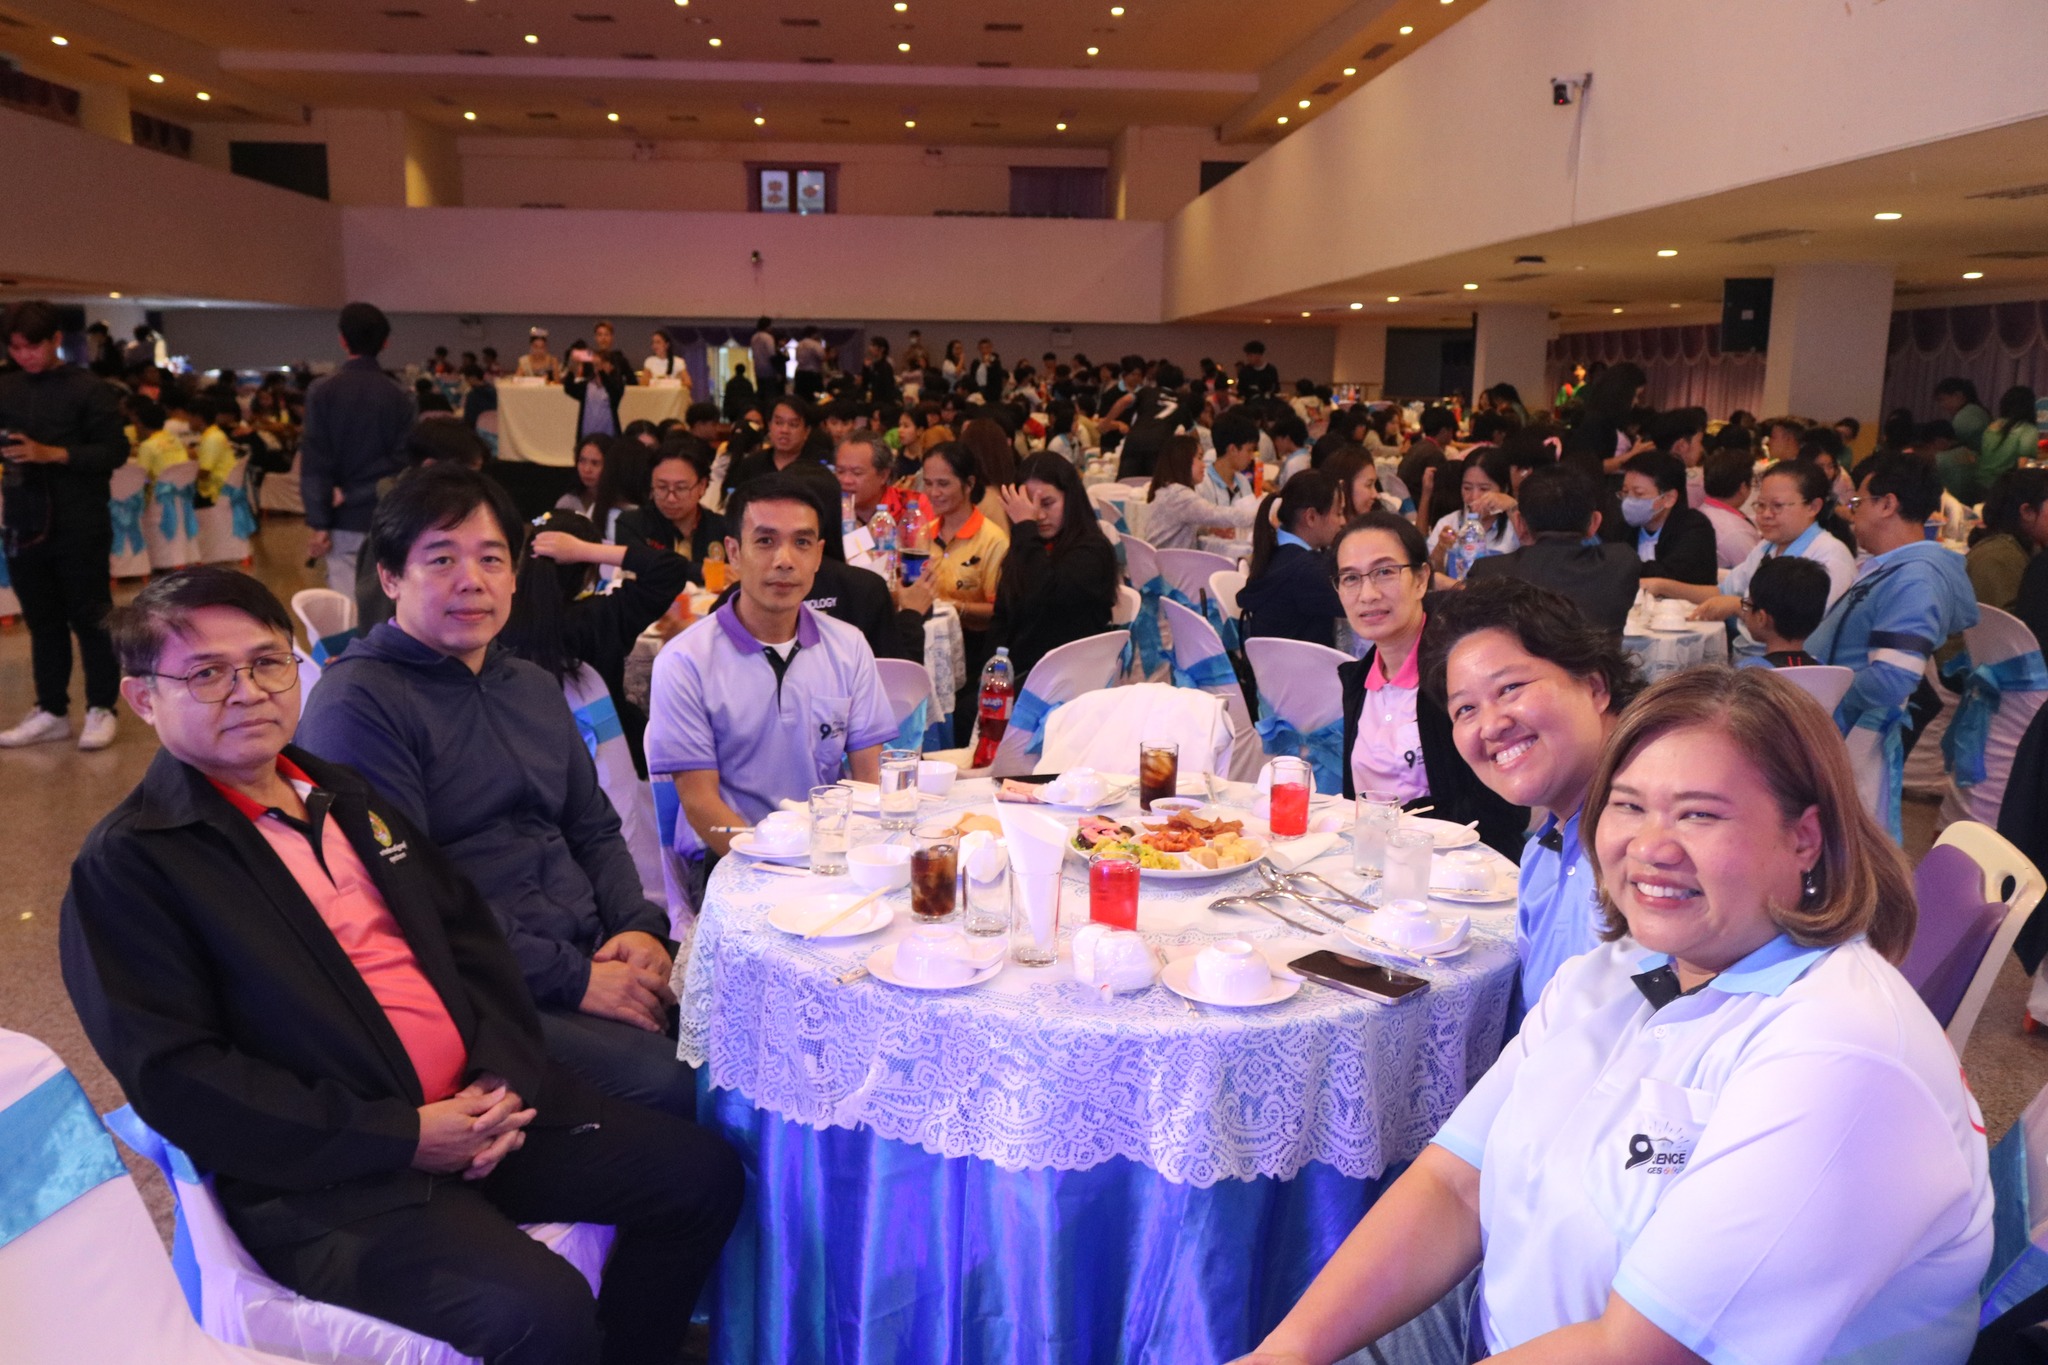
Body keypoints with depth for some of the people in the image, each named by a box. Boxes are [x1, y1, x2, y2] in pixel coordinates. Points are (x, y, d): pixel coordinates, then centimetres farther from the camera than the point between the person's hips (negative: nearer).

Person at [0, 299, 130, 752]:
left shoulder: (90, 389, -5)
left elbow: (115, 451, -10)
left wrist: (52, 454, -19)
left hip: (80, 527, -5)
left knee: (89, 618, 3)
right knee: (42, 620, 11)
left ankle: (102, 709, 13)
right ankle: (51, 711, 20)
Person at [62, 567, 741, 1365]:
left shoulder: (348, 798, 15)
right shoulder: (125, 868, -6)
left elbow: (468, 932, 16)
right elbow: (174, 1078, -13)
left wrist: (506, 1074, -3)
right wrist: (402, 1136, -16)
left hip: (479, 1108, 7)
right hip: (327, 1181, -7)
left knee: (702, 1173, 1)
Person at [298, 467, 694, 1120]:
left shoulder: (533, 687, 19)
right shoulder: (355, 704, -7)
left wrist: (641, 926, 0)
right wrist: (572, 980, -16)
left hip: (597, 962, 7)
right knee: (666, 1082, -28)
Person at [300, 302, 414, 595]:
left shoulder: (322, 391, -4)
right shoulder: (398, 398, -1)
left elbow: (314, 463, -6)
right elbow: (401, 462, -7)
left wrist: (318, 524, -4)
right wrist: (351, 493, -5)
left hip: (343, 522, -1)